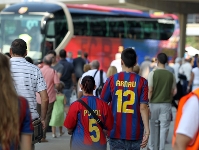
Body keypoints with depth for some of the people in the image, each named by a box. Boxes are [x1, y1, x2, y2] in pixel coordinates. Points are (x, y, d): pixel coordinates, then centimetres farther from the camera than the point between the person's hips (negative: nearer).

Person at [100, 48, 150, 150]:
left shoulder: (112, 80, -3)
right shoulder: (142, 82, -5)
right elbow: (143, 107, -11)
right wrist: (147, 129, -10)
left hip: (116, 131, 0)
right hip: (134, 132, 0)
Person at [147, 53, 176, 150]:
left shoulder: (152, 74, -8)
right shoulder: (171, 75, 0)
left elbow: (150, 90, -10)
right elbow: (172, 92, 4)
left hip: (154, 103, -1)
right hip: (166, 104, 1)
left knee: (152, 127, 15)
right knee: (164, 128, 3)